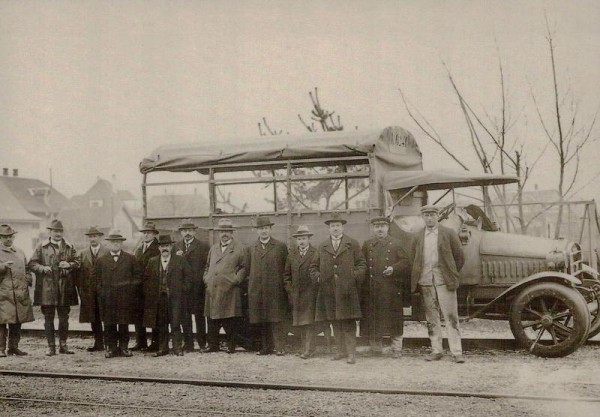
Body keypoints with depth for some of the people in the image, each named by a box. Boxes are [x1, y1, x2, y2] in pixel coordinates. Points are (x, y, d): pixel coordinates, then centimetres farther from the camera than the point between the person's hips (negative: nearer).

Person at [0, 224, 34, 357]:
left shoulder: (20, 253, 19)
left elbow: (26, 270, 27)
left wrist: (28, 279, 11)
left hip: (20, 294, 5)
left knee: (17, 322, 8)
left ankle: (14, 347, 16)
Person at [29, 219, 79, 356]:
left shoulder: (69, 247, 12)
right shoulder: (41, 247, 6)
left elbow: (77, 263, 10)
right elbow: (32, 263, 4)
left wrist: (69, 264, -11)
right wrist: (42, 268, -14)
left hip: (65, 288, 2)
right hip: (47, 288, -2)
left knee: (64, 318, 7)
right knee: (48, 318, 3)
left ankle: (63, 344, 17)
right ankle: (51, 346, 10)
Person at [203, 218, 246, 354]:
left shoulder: (239, 249, 4)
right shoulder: (213, 248, 19)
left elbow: (243, 268, 2)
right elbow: (207, 266, 26)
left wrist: (236, 279, -9)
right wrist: (206, 279, 11)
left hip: (230, 291, -4)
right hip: (212, 290, 4)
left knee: (230, 321, -3)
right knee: (212, 321, 5)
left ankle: (231, 346, 6)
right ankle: (212, 346, 13)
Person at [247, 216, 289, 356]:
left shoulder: (280, 246, 6)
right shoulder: (251, 248, 14)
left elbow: (286, 267, 6)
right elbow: (248, 270, 16)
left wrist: (285, 284, 0)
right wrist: (250, 285, 8)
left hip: (275, 290, -3)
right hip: (257, 291, 3)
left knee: (277, 320, -6)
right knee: (261, 322, 4)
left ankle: (279, 347, -4)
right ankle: (266, 348, 12)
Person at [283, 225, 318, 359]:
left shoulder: (316, 253, -4)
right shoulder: (291, 254, 11)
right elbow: (286, 274, 17)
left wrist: (317, 287, -7)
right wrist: (289, 288, 8)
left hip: (310, 293, -5)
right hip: (296, 294, 5)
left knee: (309, 322, -7)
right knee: (300, 323, 9)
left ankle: (309, 349, -6)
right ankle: (304, 348, 16)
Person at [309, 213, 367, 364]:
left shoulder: (353, 245, 8)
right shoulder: (322, 247, 15)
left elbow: (361, 264, 6)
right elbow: (313, 266, 19)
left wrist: (355, 276, -10)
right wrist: (317, 276, 1)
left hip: (347, 290, -3)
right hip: (328, 290, 3)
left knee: (349, 323, -5)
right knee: (336, 323, 8)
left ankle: (351, 353, -2)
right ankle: (341, 351, 17)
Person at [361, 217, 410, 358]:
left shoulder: (396, 244, 8)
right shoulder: (367, 245, 13)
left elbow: (405, 262, 3)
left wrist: (393, 269, -14)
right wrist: (365, 282, 1)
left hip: (391, 288, -2)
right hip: (372, 290, 2)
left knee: (394, 319, -1)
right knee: (373, 320, 3)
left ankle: (397, 349, 7)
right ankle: (376, 348, 15)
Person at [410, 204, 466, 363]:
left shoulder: (448, 233, 3)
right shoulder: (418, 237, 11)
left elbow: (459, 257, 6)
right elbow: (414, 259, 16)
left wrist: (451, 275, 6)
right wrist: (417, 279, 8)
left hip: (444, 281, -3)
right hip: (425, 282, 3)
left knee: (451, 317, -4)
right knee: (431, 318, 7)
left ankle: (457, 352, -2)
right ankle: (436, 351, 13)